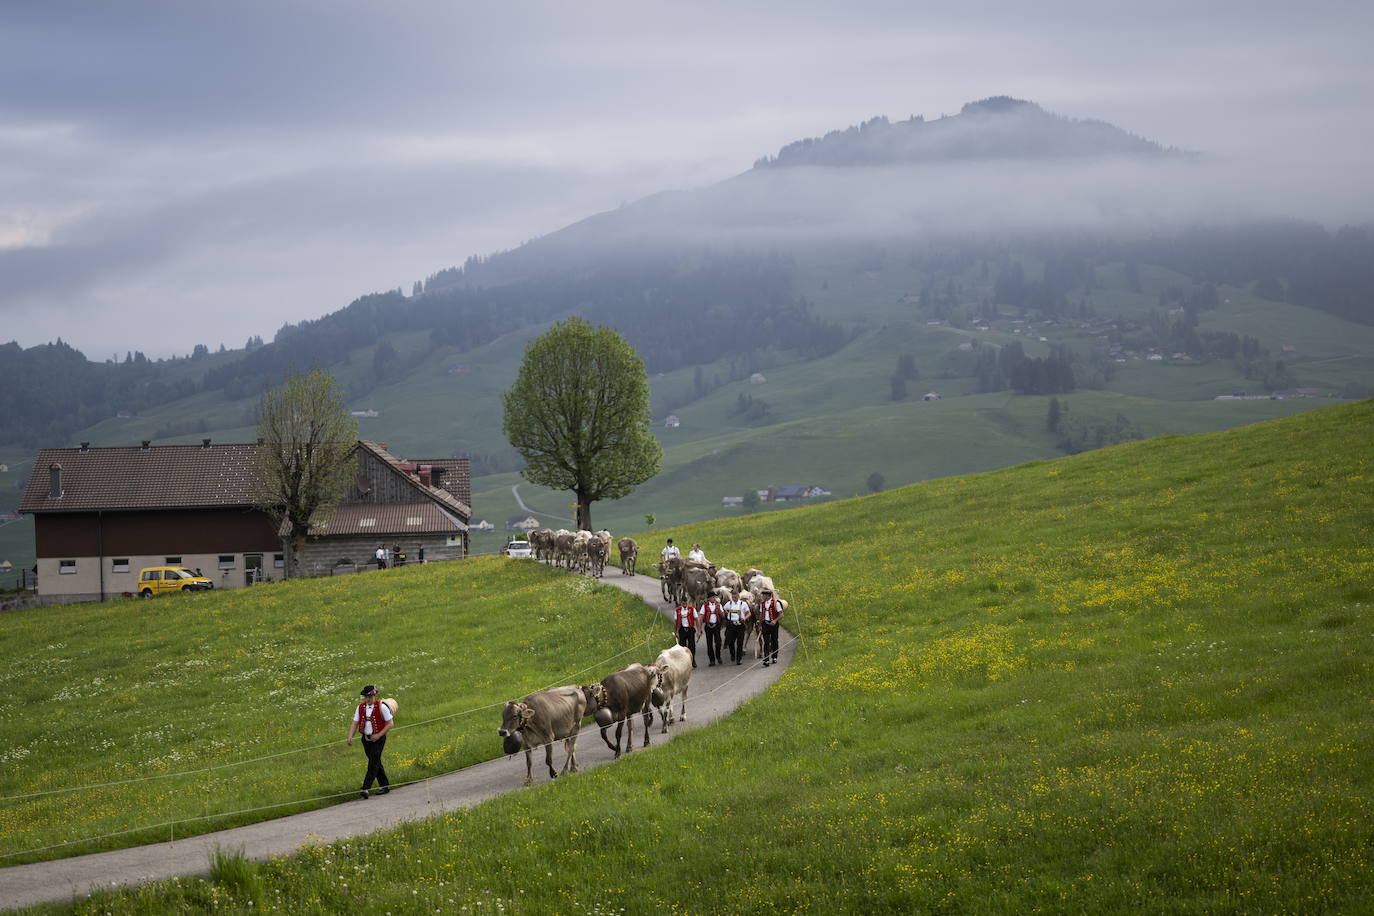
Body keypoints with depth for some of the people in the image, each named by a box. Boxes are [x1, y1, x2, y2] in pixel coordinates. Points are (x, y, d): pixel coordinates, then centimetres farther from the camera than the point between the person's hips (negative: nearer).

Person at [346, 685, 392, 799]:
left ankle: (365, 789, -18)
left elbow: (389, 724, -7)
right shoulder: (360, 707, 5)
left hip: (378, 739, -6)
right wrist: (350, 736, -12)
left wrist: (378, 735, -16)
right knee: (376, 763, 13)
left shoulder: (381, 707, -10)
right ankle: (385, 785, 25)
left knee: (373, 764, -12)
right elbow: (355, 723, 4)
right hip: (366, 738, 6)